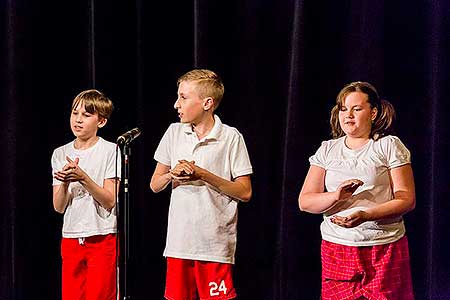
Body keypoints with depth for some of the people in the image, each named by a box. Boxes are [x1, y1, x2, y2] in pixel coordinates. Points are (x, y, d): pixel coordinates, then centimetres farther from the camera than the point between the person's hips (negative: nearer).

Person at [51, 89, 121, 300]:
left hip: (103, 238, -4)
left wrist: (82, 177, -21)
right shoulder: (60, 154, 7)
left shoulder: (111, 151, -4)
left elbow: (109, 201, -10)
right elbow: (59, 207, 2)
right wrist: (65, 182, -17)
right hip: (71, 239, 4)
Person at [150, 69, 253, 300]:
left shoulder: (231, 137, -4)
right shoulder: (174, 133, 8)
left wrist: (204, 175, -14)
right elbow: (155, 185, 12)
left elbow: (245, 193, -5)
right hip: (178, 243, 4)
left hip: (215, 246, -4)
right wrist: (172, 173, -10)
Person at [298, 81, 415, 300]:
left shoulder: (389, 146, 2)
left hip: (385, 249, -2)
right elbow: (305, 201, 4)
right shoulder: (327, 150, 11)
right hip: (336, 248, 2)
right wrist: (336, 196, -16)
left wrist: (365, 215, -20)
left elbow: (406, 199, -5)